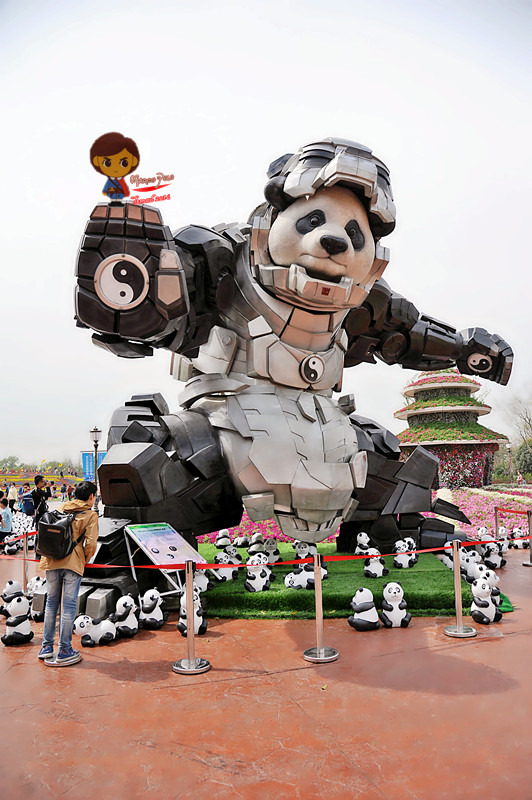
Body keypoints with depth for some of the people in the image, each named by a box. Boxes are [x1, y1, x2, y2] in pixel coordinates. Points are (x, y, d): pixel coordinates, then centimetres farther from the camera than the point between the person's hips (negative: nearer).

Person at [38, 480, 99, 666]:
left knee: (51, 602, 16)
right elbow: (90, 543, -10)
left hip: (51, 562, 5)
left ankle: (47, 647, 24)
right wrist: (85, 559, 7)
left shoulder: (60, 509, 14)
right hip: (73, 563, -5)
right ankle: (64, 652, 8)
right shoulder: (90, 515, -1)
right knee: (69, 606, 2)